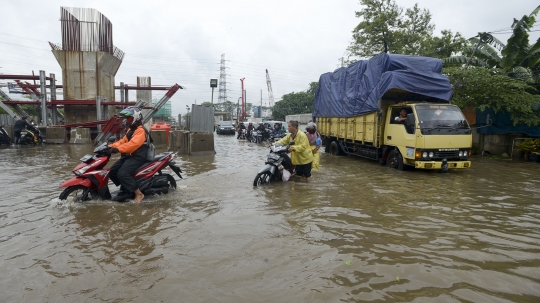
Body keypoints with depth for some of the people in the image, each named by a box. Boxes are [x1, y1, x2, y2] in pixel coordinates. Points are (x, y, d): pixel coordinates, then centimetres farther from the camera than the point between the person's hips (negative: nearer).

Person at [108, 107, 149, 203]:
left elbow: (133, 144, -30)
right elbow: (123, 141, 16)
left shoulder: (140, 130, -15)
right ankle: (125, 188, 20)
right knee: (112, 171, 4)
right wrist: (111, 146, 1)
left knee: (122, 174, -25)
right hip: (128, 156, 10)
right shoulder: (131, 130, 20)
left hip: (137, 157, -10)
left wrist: (118, 149, -38)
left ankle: (139, 194, -16)